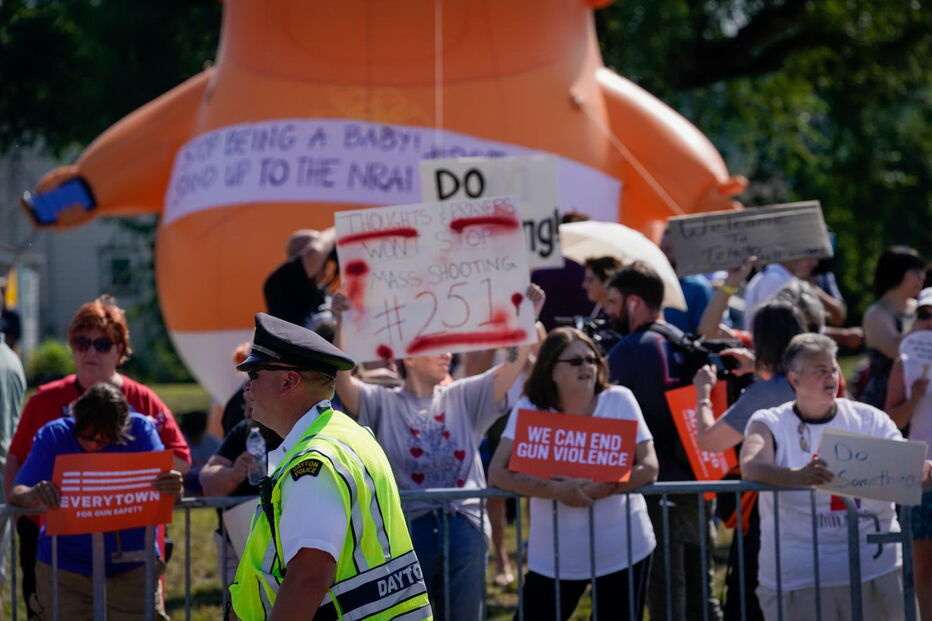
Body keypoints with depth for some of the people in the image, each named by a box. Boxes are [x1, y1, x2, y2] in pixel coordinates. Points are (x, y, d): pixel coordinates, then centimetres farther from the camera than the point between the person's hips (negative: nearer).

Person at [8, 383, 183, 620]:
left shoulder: (140, 429, -7)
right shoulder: (53, 435, -9)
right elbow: (16, 493, -16)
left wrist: (174, 490, -40)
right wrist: (32, 496, -40)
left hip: (132, 568, 1)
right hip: (64, 568, -1)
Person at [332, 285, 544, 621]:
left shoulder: (463, 397, 10)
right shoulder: (383, 404, 2)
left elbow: (514, 362, 2)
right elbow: (342, 381, -15)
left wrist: (528, 316, -13)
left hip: (464, 529, 3)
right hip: (407, 530, -3)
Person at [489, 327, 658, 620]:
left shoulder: (619, 401, -5)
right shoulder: (529, 409, -5)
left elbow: (649, 468, -10)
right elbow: (499, 473, -14)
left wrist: (601, 489, -26)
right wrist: (556, 490, -29)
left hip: (623, 549, 0)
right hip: (553, 556, 0)